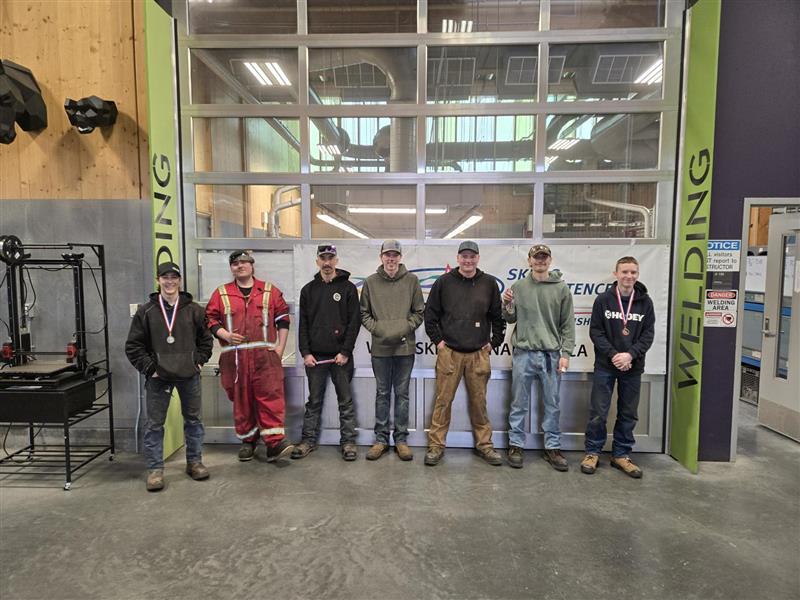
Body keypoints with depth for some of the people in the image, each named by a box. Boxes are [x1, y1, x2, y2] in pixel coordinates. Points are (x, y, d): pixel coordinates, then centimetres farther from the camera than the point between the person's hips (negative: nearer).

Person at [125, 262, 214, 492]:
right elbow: (133, 345, 1)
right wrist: (148, 368, -5)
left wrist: (199, 361, 0)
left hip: (189, 376, 1)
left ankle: (194, 462, 26)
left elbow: (206, 340, 9)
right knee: (154, 423, 4)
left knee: (193, 419, 11)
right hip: (158, 377, -1)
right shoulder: (146, 311, -1)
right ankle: (155, 469, 16)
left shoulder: (194, 310, 1)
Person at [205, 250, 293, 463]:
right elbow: (210, 319, 11)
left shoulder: (270, 290, 9)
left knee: (271, 397, -8)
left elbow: (283, 318, 9)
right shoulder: (221, 293, 11)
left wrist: (280, 346, 2)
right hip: (234, 357, 1)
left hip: (265, 355, -1)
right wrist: (225, 335, -7)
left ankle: (275, 442, -6)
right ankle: (248, 441, 23)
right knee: (241, 400, 8)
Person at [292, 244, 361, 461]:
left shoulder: (348, 287, 2)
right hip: (315, 356, 2)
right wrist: (305, 352, -2)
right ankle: (309, 440, 22)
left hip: (340, 355, -2)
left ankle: (348, 441, 15)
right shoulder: (308, 289, 10)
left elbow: (354, 321, -3)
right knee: (314, 401, 11)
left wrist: (346, 351, -10)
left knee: (345, 401, 5)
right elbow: (303, 324, 8)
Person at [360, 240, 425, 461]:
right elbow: (364, 313, 6)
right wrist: (376, 328, -9)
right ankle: (381, 439, 22)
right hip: (380, 347, 1)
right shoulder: (371, 282, 2)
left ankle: (401, 439, 20)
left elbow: (419, 312, 3)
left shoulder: (411, 280, 1)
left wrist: (406, 327, -11)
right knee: (382, 394, 11)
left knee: (402, 393, 9)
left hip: (405, 347, 0)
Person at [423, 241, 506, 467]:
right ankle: (436, 446, 15)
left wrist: (494, 342, 6)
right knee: (443, 400, 3)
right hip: (449, 352, -1)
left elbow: (498, 316, 11)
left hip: (479, 354, 1)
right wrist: (437, 340, 0)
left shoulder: (489, 283, 5)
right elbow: (430, 314, 5)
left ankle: (484, 444, 24)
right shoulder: (444, 282, 1)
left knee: (479, 401, 10)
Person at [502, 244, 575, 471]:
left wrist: (566, 352, -4)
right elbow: (510, 319, 8)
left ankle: (552, 447, 22)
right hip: (523, 353, 0)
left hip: (551, 354, 0)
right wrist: (507, 305, -12)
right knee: (519, 404, 8)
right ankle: (515, 445, 20)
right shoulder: (518, 287, 4)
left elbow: (568, 324, 2)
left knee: (552, 405, 9)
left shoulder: (561, 288, 2)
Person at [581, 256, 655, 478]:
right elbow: (595, 331, -4)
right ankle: (592, 452, 17)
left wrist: (630, 355, -15)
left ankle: (621, 455, 24)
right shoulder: (603, 300, -2)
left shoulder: (645, 302, 3)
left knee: (628, 414, 10)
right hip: (605, 366, -2)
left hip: (633, 368, 2)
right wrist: (613, 355, -15)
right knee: (598, 412, 2)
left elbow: (648, 335, 0)